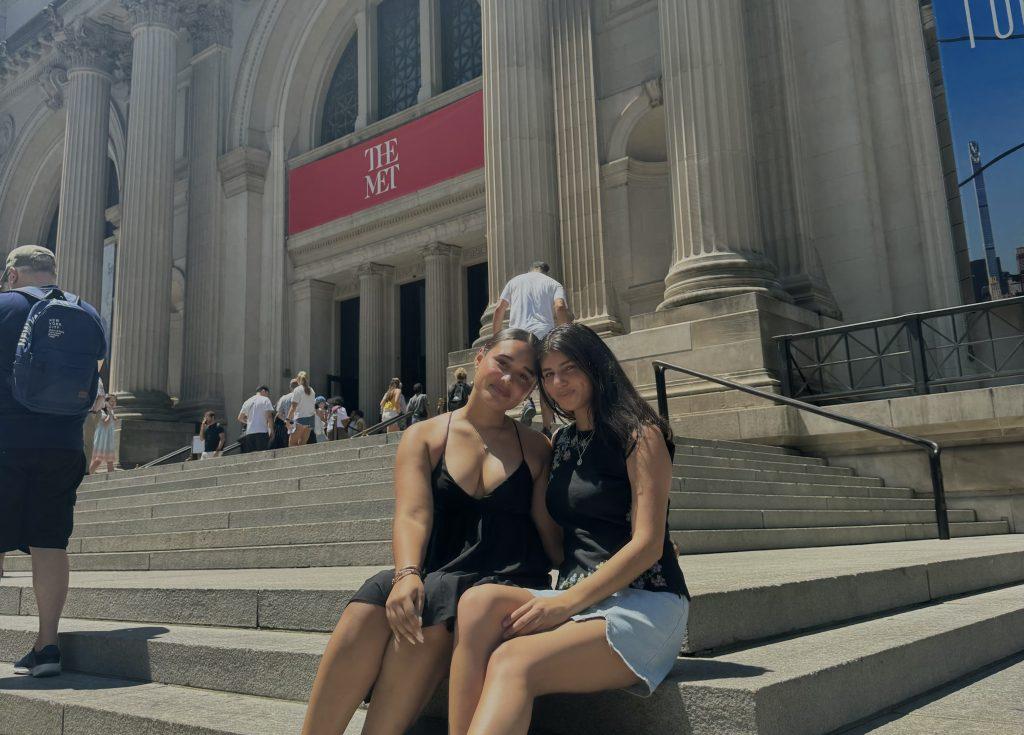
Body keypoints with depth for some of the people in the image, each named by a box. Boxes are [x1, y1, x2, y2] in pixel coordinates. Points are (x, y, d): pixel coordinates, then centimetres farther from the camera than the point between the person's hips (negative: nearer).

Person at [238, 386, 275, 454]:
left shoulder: (247, 401, 17)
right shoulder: (265, 400, 2)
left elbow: (240, 418, 18)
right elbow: (269, 416, -9)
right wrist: (271, 429, -2)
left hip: (249, 432, 5)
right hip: (262, 432, -5)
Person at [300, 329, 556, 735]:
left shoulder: (537, 449, 13)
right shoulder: (425, 437, 11)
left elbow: (551, 536, 6)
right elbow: (412, 516, -6)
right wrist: (407, 574, -24)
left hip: (507, 582, -1)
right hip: (434, 577, 1)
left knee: (430, 608, -32)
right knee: (371, 606, -31)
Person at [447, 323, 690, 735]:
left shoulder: (640, 434, -3)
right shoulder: (562, 443, 18)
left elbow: (648, 544, -12)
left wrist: (567, 601, -19)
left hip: (645, 606, -6)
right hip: (576, 601, 6)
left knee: (513, 661, -32)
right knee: (479, 602, -26)